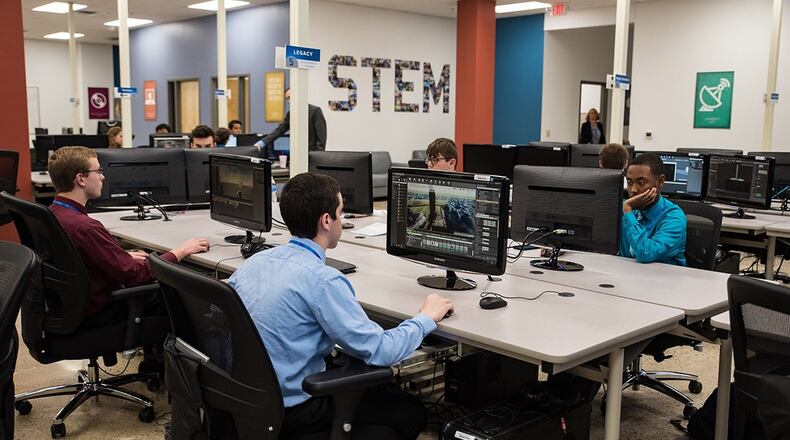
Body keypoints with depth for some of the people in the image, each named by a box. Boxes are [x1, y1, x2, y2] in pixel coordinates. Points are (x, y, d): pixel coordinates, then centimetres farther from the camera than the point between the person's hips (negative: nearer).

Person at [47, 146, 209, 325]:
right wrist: (181, 251, -13)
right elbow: (136, 276, -24)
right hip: (99, 313, -9)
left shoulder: (50, 215, -3)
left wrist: (124, 257, 9)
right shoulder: (85, 227, -30)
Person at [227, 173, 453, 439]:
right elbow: (380, 352, -22)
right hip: (290, 412, -8)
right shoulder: (322, 280, -24)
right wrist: (427, 317, -5)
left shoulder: (255, 260, -1)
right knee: (411, 413, 8)